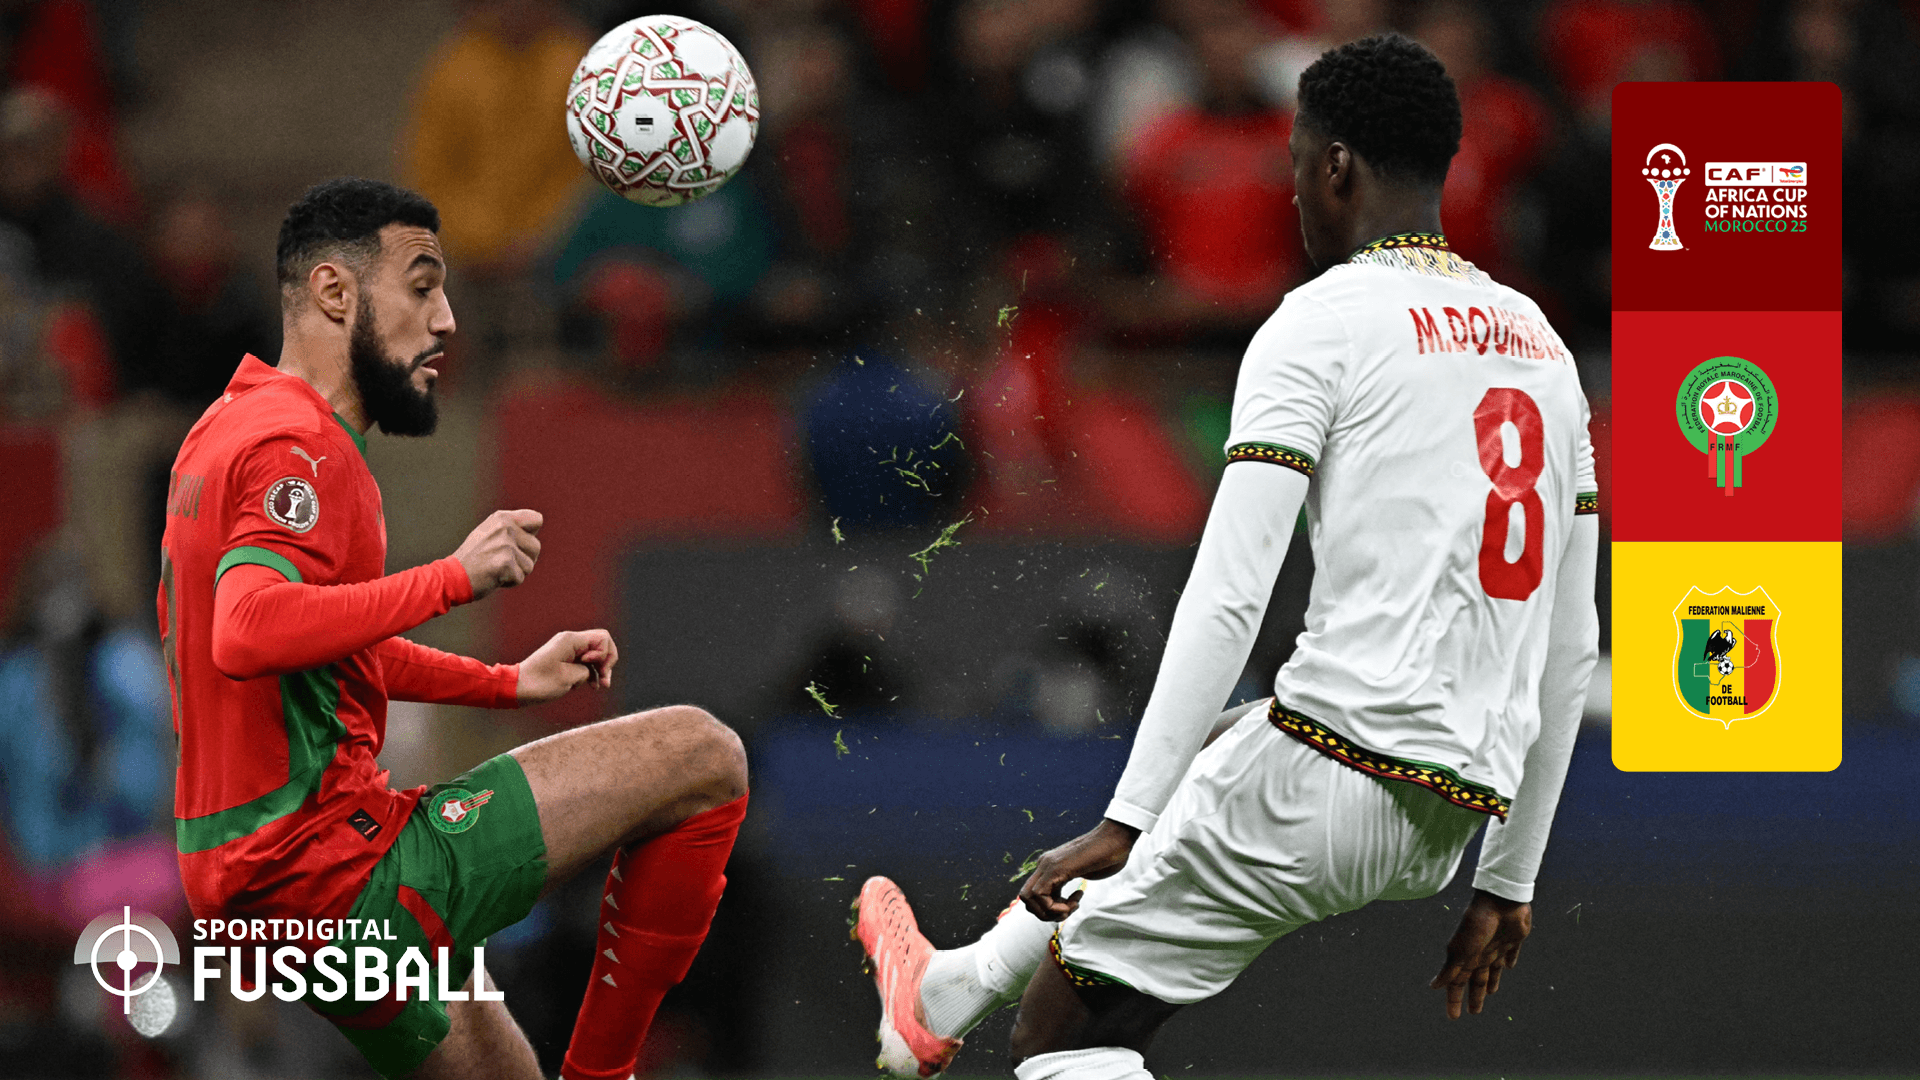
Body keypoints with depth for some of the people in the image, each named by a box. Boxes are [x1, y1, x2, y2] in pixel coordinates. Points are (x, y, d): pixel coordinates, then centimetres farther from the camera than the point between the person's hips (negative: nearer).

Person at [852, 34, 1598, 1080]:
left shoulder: (1323, 320, -5)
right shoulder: (1542, 345, 17)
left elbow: (1228, 596, -14)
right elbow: (1571, 649, 19)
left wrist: (1125, 821, -14)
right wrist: (1508, 883, 25)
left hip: (1336, 752, -8)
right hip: (1451, 820, 8)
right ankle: (948, 992, 53)